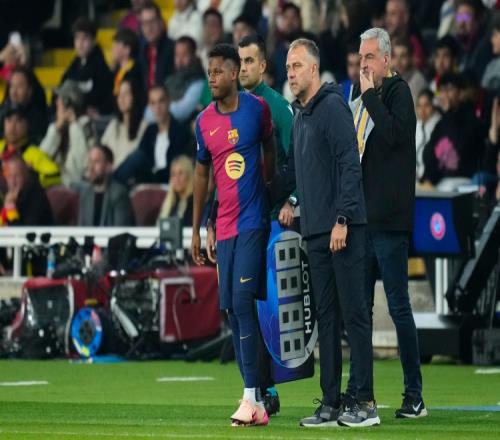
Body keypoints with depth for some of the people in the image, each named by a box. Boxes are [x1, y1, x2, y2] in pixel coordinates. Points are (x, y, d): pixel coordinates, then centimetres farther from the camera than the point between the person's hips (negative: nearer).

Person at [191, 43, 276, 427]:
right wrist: (196, 231, 13)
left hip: (253, 221, -4)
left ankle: (252, 396, -14)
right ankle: (256, 403, 9)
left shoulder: (257, 108, -3)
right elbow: (201, 175, 14)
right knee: (232, 309, 4)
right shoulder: (204, 122, 6)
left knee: (243, 301, -15)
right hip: (224, 226, 4)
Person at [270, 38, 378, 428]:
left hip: (343, 230, -9)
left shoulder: (332, 107, -9)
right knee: (326, 317, 9)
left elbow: (351, 166, -16)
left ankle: (365, 402, -5)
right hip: (315, 232, 9)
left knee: (354, 313, -6)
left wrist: (342, 219, -20)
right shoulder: (300, 116, 17)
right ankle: (331, 403, 11)